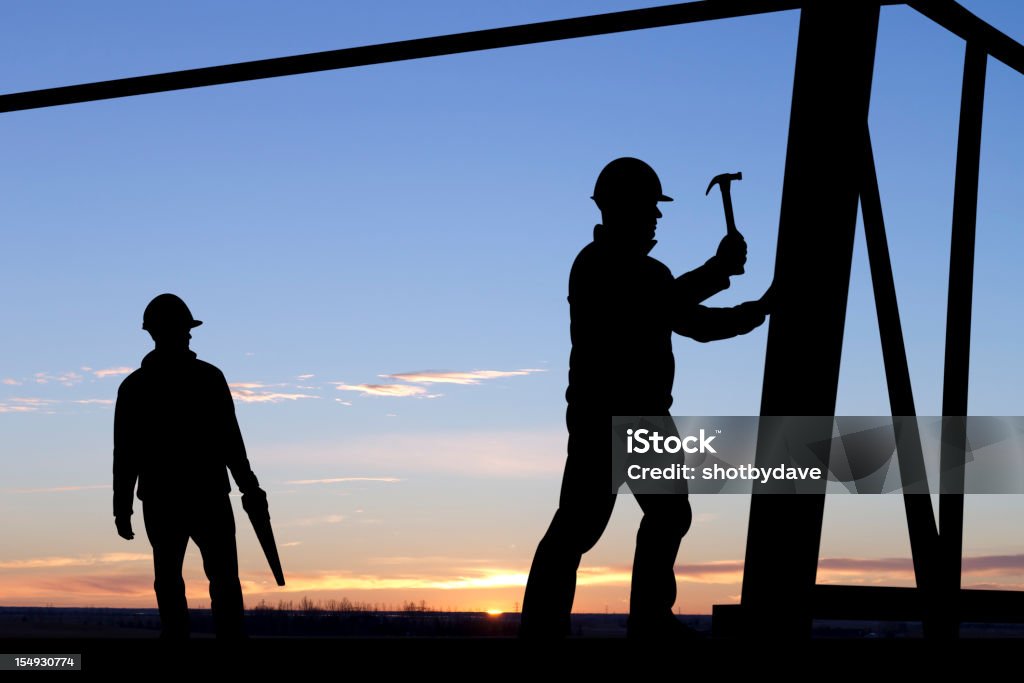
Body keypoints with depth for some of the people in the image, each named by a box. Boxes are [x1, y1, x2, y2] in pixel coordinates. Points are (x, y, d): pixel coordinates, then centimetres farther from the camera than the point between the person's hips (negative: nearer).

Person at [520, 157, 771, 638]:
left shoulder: (643, 270, 21)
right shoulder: (598, 265, -8)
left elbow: (697, 323, 22)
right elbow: (653, 307, -24)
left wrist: (759, 311, 12)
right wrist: (716, 273, -20)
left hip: (643, 416, 10)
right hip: (602, 415, -10)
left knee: (669, 513, 13)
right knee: (579, 523, -15)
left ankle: (649, 618, 18)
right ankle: (541, 627, -16)